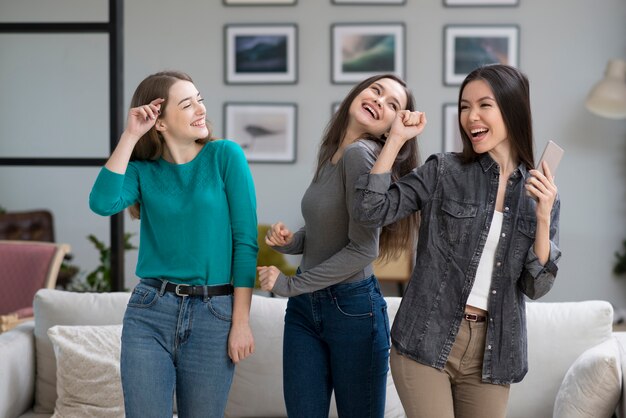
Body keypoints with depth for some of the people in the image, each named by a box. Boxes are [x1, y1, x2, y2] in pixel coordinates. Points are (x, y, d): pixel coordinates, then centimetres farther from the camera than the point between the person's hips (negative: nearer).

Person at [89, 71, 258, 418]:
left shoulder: (225, 156, -2)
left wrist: (241, 321, -9)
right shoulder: (141, 170, 4)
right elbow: (103, 203, -17)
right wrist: (130, 136, -12)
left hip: (213, 315, -1)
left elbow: (245, 240, -4)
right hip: (149, 312, 1)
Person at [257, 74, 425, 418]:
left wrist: (289, 285, -14)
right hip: (304, 307, 7)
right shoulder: (329, 152, 6)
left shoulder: (361, 153, -18)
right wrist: (289, 241, -3)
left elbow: (363, 249, -22)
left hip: (353, 309, -7)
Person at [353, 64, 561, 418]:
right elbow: (371, 211, -9)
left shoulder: (541, 192, 4)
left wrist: (543, 217, -12)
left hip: (491, 350, 3)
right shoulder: (443, 171, -1)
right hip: (427, 340, -2)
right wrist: (396, 139, -10)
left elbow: (537, 287, 0)